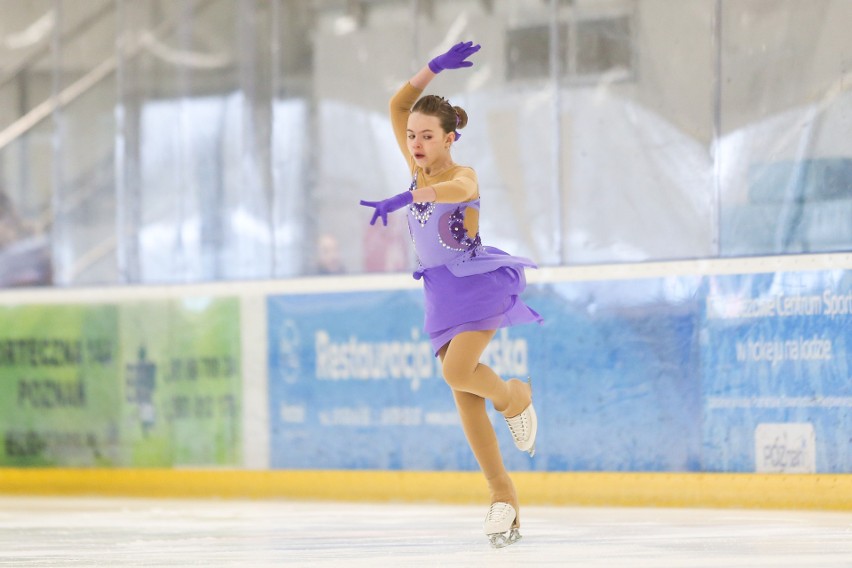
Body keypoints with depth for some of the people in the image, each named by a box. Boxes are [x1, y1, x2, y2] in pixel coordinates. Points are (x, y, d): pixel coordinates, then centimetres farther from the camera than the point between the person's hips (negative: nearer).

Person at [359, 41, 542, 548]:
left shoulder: (463, 176, -16)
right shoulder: (419, 167, 3)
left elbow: (453, 190, -42)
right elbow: (398, 106, 3)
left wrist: (401, 199, -56)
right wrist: (434, 69, -8)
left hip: (481, 281, -7)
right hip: (442, 292, 7)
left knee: (457, 371, -26)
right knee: (464, 397, 0)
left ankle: (515, 397, 8)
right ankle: (503, 495, 4)